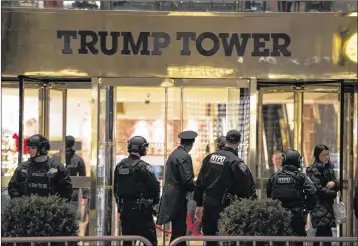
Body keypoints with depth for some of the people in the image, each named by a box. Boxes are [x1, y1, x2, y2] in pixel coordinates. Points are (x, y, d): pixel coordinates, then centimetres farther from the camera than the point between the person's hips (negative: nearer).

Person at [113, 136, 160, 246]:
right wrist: (154, 202, 7)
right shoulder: (143, 167, -13)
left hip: (124, 208, 7)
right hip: (141, 209, -7)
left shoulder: (119, 166, 8)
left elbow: (115, 188, 15)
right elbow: (154, 187, -13)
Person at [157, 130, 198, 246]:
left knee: (178, 229, 16)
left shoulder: (173, 154, 12)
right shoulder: (184, 156, -16)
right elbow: (187, 180, -21)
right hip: (178, 198, -9)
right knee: (179, 231, -4)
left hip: (171, 196, 9)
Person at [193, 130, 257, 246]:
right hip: (223, 206, -6)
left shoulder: (209, 157, 8)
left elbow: (200, 182, 12)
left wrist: (199, 205, 17)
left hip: (208, 204, 6)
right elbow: (246, 189, -12)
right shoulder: (236, 162, -13)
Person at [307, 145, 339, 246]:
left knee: (320, 232, 13)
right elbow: (317, 188, -18)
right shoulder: (314, 170, -9)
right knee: (327, 235, -14)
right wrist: (333, 194, -12)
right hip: (319, 206, -8)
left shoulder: (329, 168, 14)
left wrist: (334, 183, -8)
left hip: (327, 205, 8)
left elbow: (337, 186, 15)